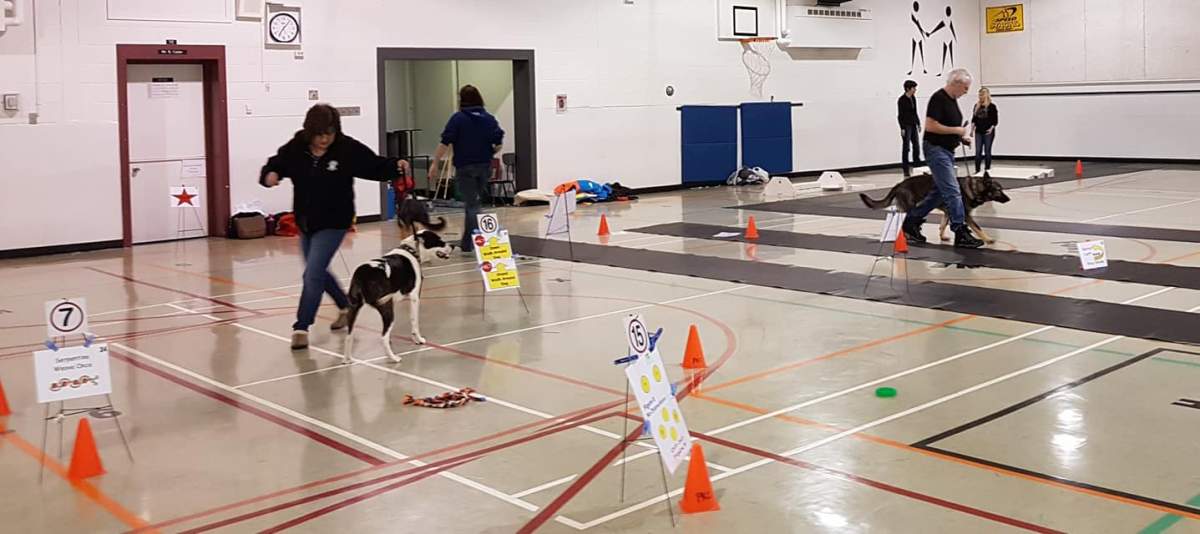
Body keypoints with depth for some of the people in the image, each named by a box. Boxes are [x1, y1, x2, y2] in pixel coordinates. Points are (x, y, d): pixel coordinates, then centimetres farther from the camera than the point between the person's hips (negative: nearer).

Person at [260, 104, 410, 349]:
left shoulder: (348, 148, -16)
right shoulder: (294, 149, -8)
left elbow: (375, 166, -10)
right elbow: (273, 165, 2)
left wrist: (396, 167, -27)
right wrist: (270, 175, -20)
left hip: (334, 223, -5)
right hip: (305, 222, 5)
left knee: (313, 274, -12)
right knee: (317, 272, 22)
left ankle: (301, 327, 0)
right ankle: (346, 306, 46)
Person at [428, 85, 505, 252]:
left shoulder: (458, 118, -7)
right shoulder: (490, 119, 2)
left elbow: (445, 143, -12)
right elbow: (499, 144, -1)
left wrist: (435, 163, -6)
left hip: (465, 167, -4)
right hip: (484, 166, 4)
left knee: (472, 205, -1)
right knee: (474, 202, 17)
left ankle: (470, 244, -12)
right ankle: (467, 244, 25)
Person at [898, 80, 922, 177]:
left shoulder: (913, 98, 10)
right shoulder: (902, 100, -11)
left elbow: (915, 112, 17)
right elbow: (900, 115, -12)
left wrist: (918, 123, 15)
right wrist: (902, 128, -16)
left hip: (913, 125, 7)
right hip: (906, 125, -7)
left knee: (916, 145, 7)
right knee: (906, 147, -2)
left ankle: (917, 165, 16)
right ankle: (906, 170, 4)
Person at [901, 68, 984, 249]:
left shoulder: (952, 100, 14)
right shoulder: (938, 98, -16)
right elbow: (930, 126, -23)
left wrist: (962, 136, 9)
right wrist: (956, 130, -17)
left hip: (947, 151, 10)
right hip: (936, 150, -10)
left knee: (940, 193, 13)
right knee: (952, 192, -11)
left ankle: (911, 222, 22)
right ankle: (961, 233, -10)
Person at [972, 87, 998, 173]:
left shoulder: (992, 106, -5)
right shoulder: (977, 105, 7)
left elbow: (995, 120, -5)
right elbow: (974, 118, 11)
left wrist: (991, 128, -18)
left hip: (988, 132, -4)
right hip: (979, 132, 4)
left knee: (987, 151, 2)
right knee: (978, 152, 0)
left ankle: (987, 170, 10)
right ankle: (977, 170, 5)